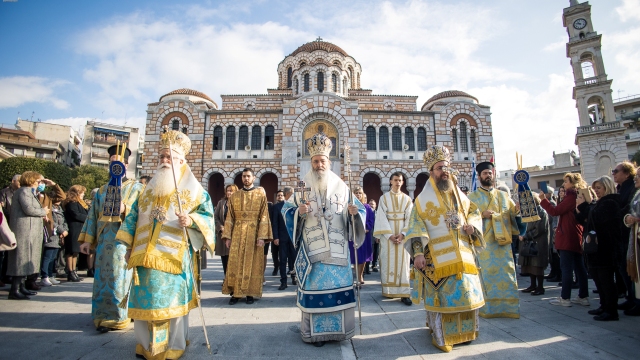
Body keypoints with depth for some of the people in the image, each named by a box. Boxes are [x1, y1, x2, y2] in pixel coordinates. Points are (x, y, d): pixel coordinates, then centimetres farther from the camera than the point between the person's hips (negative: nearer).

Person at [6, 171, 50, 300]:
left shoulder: (29, 192, 20)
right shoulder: (24, 191, -10)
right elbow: (29, 209, -21)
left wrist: (41, 213, 3)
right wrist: (43, 211, -6)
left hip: (29, 230, 10)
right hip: (24, 230, -10)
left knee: (24, 259, 13)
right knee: (22, 257, -8)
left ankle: (20, 286, 19)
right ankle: (14, 290, -5)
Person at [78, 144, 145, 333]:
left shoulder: (137, 188, 2)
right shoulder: (102, 190, 16)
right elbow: (93, 216, 15)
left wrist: (125, 209, -22)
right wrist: (87, 239, 9)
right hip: (103, 241, 4)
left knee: (120, 279, -1)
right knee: (102, 279, 7)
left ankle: (118, 317, 10)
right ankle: (103, 317, 19)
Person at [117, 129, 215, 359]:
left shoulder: (192, 189, 1)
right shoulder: (149, 189, 16)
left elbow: (207, 215, -5)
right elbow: (133, 217, 18)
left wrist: (191, 220, -25)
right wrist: (128, 246, 13)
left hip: (174, 256, -5)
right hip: (146, 256, 5)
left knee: (172, 301, 1)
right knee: (146, 300, 9)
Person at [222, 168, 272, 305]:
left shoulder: (261, 194, 1)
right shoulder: (234, 196, 10)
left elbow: (264, 217, -4)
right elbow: (230, 217, 8)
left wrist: (262, 236, -12)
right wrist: (227, 236, 0)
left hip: (254, 233, -2)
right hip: (237, 234, 2)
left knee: (252, 263, 3)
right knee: (235, 263, 2)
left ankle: (250, 293, 12)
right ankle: (235, 293, 11)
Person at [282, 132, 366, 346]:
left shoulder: (341, 187, 4)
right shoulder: (302, 188, 5)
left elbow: (360, 210, 5)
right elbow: (286, 209, 6)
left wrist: (354, 212, -18)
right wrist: (299, 212, -14)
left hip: (337, 249, 1)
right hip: (312, 249, 0)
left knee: (339, 285, 5)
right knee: (314, 287, 3)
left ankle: (339, 329, 22)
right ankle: (315, 331, 17)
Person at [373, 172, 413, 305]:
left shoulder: (407, 199, 8)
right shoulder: (384, 198, 3)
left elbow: (409, 218, 1)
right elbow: (381, 218, -5)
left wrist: (403, 234, -12)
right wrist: (390, 235, -14)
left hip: (403, 233, 1)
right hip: (387, 234, -1)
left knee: (403, 262, -1)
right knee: (388, 261, 1)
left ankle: (404, 293, -1)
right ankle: (389, 290, 10)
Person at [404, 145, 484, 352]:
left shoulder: (458, 194, 12)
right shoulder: (424, 198, -4)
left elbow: (473, 211, 21)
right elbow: (416, 226, -9)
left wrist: (472, 225, -2)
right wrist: (418, 252, -20)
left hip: (462, 252, 5)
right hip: (438, 255, -5)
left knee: (465, 292, 11)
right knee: (441, 295, 0)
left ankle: (463, 331, 30)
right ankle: (441, 336, 15)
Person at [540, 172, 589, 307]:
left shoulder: (571, 197, -15)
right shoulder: (577, 197, 15)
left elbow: (555, 211, -15)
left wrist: (543, 199, -6)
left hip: (568, 237, -10)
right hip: (576, 237, 10)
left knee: (566, 268, -5)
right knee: (579, 267, 13)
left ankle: (565, 298, 0)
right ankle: (583, 296, 19)